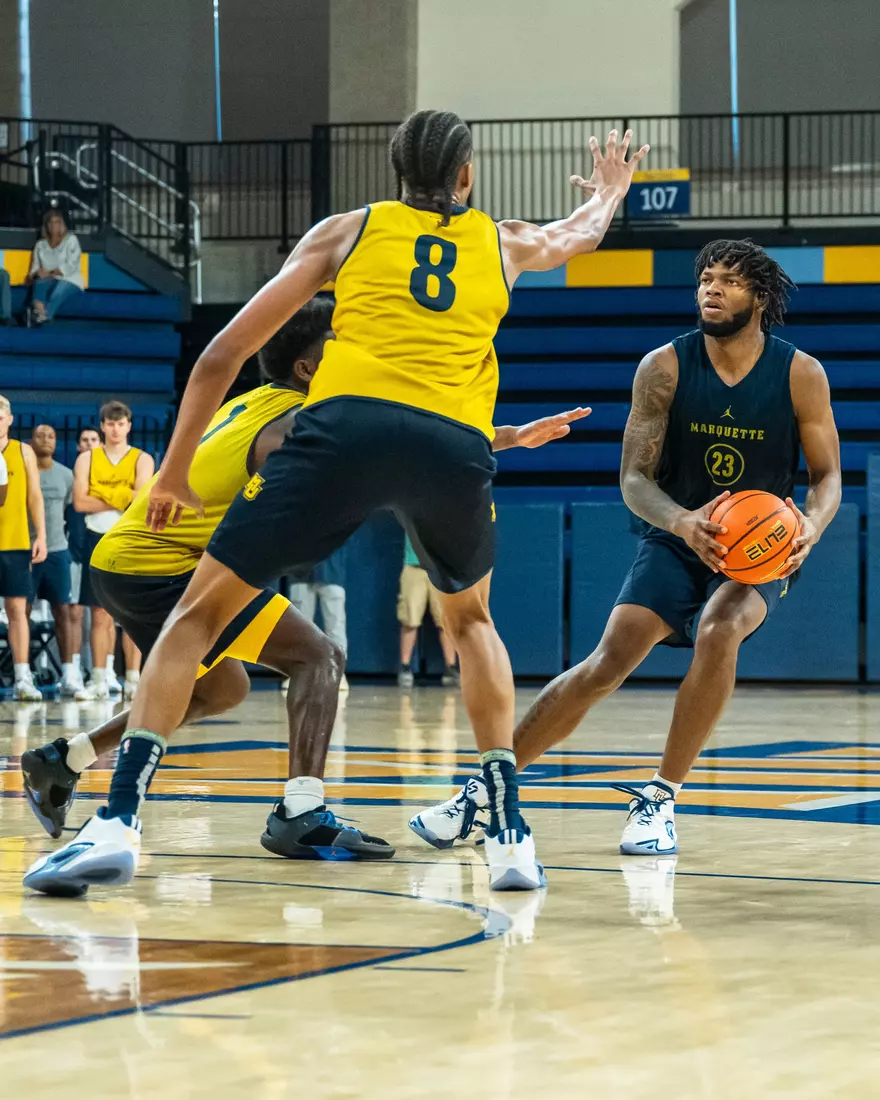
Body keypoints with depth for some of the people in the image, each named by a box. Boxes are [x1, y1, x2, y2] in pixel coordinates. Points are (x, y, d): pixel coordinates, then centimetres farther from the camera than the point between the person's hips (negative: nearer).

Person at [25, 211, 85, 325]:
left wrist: (50, 273, -15)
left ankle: (44, 317, -61)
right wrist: (33, 275, -13)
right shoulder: (40, 245, 16)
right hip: (50, 281, 2)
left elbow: (71, 266, -7)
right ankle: (38, 312, -60)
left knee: (57, 295, -37)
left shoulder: (71, 240, 4)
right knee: (39, 284, -34)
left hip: (70, 281, -2)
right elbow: (35, 267, 12)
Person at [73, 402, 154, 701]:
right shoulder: (87, 459, 7)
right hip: (98, 540, 1)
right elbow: (80, 502, -5)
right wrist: (121, 500, -10)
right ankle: (99, 681, 4)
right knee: (100, 614, 2)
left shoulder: (142, 460, 3)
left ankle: (133, 680, 1)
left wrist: (103, 495, -13)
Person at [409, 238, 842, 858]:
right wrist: (682, 523, -32)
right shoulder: (664, 368, -9)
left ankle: (661, 799, -17)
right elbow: (635, 479, -11)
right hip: (678, 537, 1)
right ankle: (484, 790, -6)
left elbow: (828, 475, -1)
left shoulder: (801, 375, -9)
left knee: (718, 633, -32)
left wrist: (813, 524, -25)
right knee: (611, 659, -16)